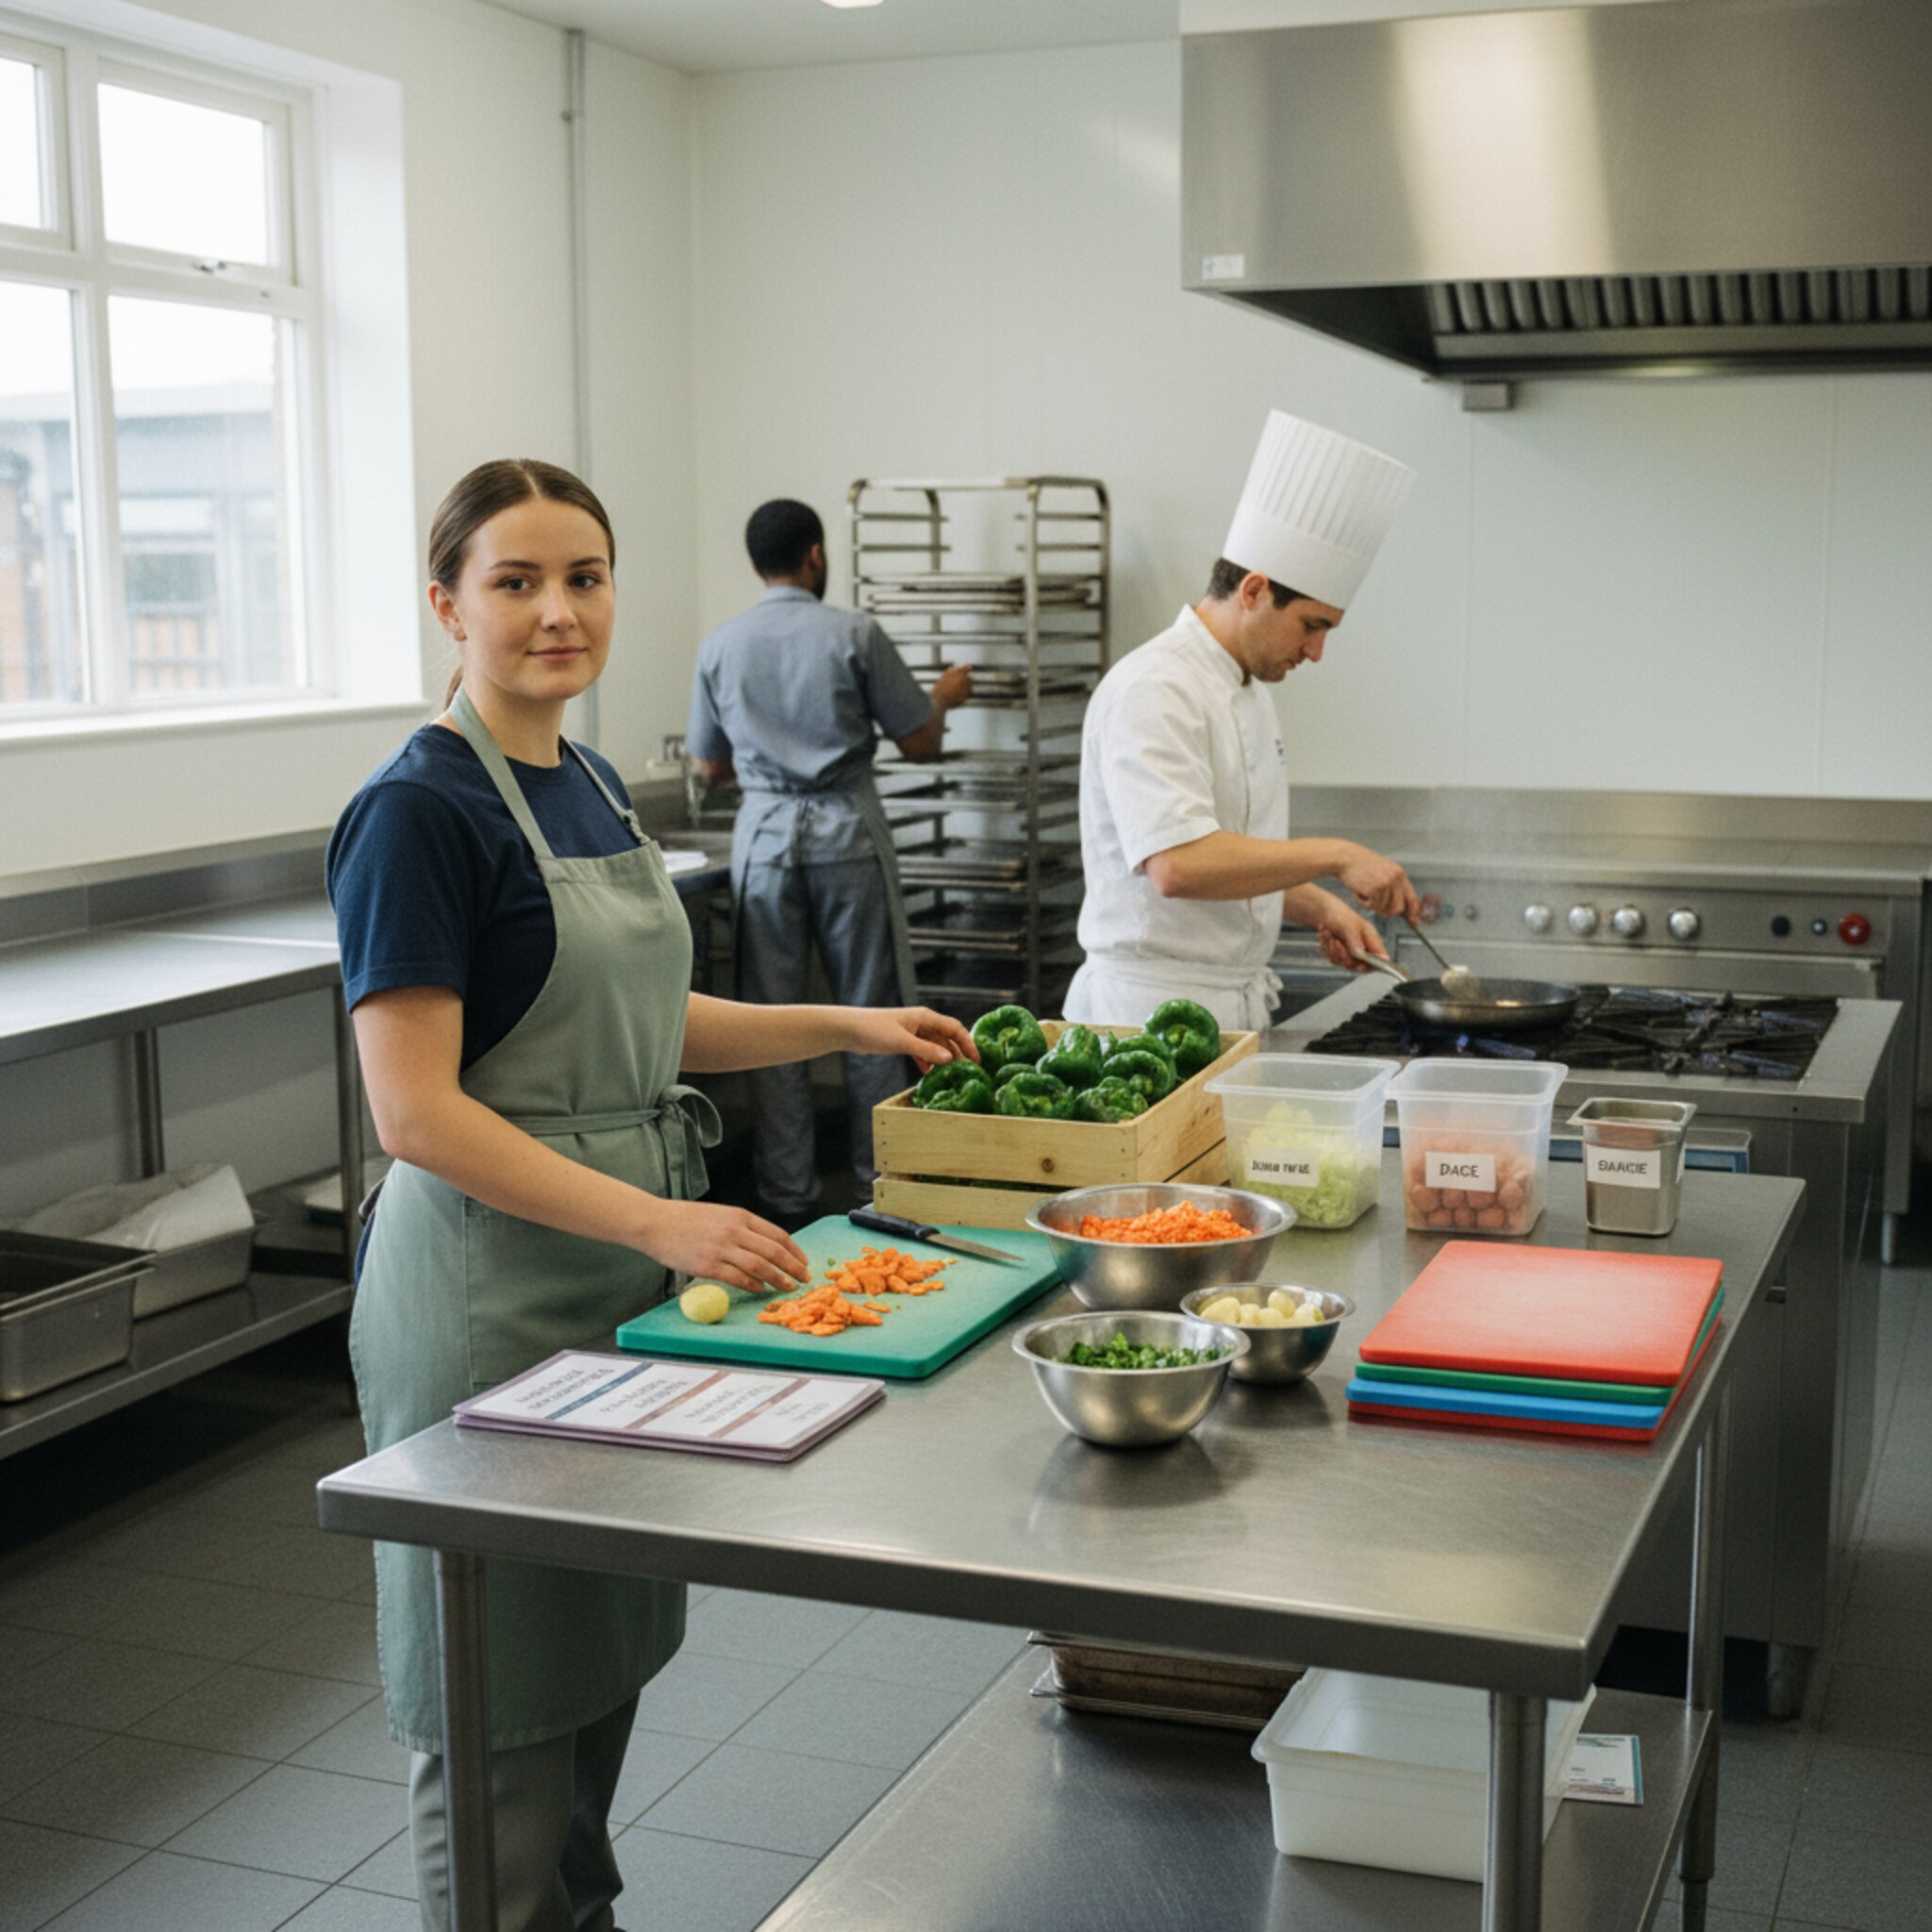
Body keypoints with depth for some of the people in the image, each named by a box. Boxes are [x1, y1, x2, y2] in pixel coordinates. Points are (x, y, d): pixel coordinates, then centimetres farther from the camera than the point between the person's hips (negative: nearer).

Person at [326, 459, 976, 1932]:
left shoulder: (590, 788, 8)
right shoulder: (420, 812, -17)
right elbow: (416, 1111, -23)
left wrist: (845, 1025, 10)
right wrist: (659, 1219, -28)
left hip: (622, 1267, 8)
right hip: (489, 1287, -8)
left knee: (606, 1647, 20)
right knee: (501, 1690, 5)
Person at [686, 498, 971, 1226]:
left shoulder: (719, 646, 4)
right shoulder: (854, 633, -5)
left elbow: (711, 766, 12)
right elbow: (920, 742, -1)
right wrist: (945, 695, 20)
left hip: (764, 833, 2)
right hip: (847, 832, -2)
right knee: (871, 1015, 7)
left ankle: (787, 1200, 10)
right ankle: (886, 1184, 12)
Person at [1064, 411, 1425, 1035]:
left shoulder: (1248, 688, 15)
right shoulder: (1154, 691, -17)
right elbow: (1179, 865, -29)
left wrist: (1319, 907, 8)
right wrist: (1335, 856, -23)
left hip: (1235, 1006, 9)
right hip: (1155, 1011, -9)